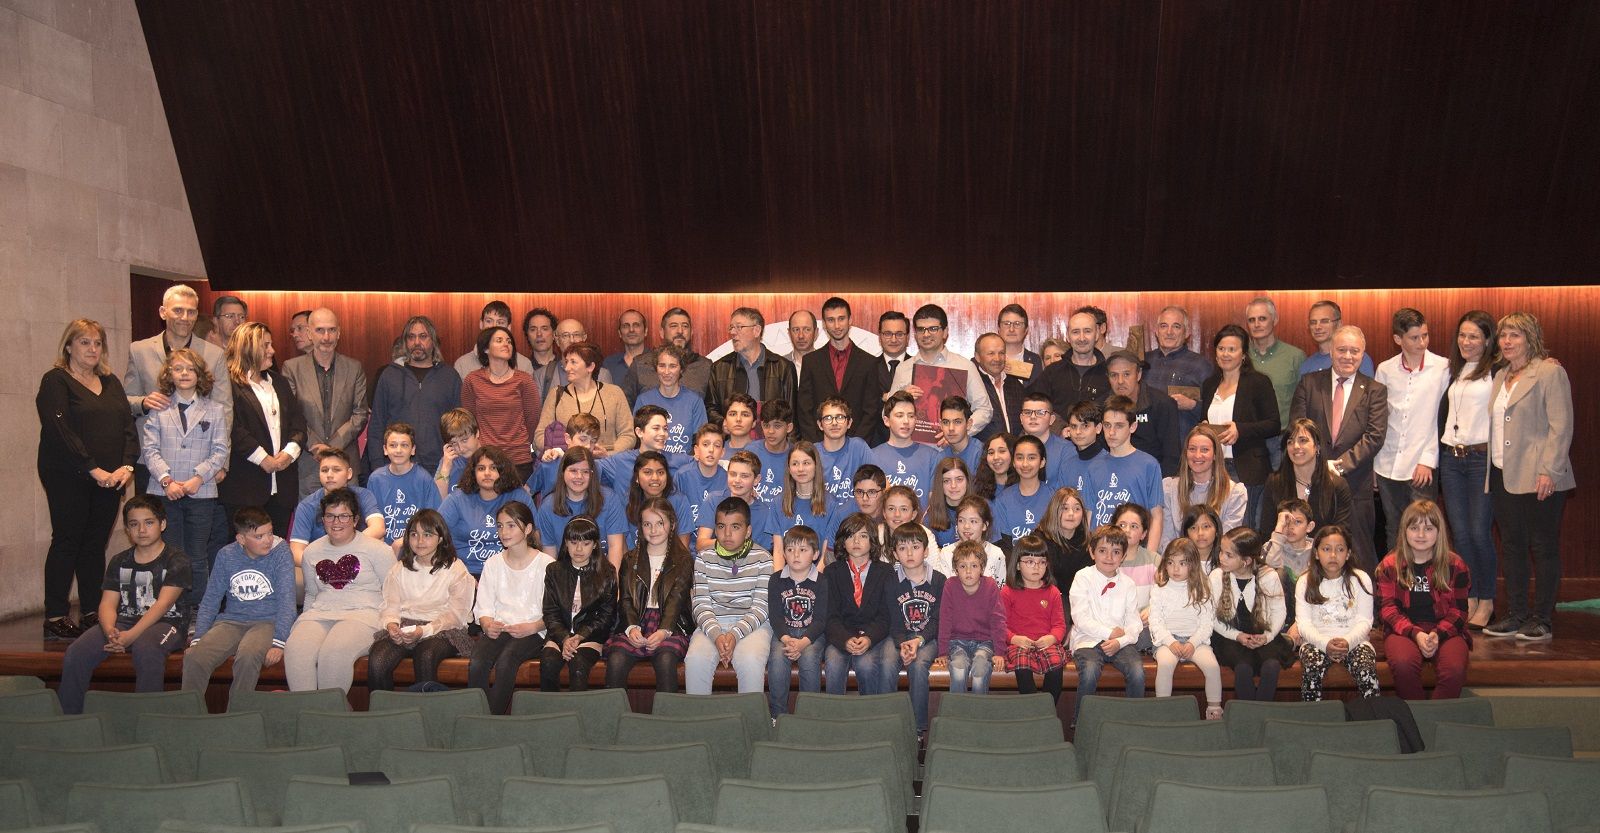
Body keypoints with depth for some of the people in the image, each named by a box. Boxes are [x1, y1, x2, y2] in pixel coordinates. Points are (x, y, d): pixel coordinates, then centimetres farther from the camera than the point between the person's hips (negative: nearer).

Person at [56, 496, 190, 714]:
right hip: (123, 621, 5)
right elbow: (108, 603, 5)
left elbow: (163, 604, -12)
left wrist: (132, 635, -26)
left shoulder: (176, 561, -1)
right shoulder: (119, 562, 15)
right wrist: (110, 631, -18)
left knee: (145, 649, -38)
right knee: (75, 653, -20)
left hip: (163, 622, -5)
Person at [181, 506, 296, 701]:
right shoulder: (226, 555, 7)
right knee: (193, 657, -24)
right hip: (230, 621, 3)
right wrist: (198, 640, -2)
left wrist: (278, 643, -20)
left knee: (247, 656, -34)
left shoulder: (281, 552, -3)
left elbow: (286, 600, -10)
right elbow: (210, 601, 11)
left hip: (266, 622, -3)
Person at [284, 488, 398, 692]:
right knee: (295, 650, -30)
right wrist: (306, 623, 16)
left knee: (335, 652, -36)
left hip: (363, 613, -4)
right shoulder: (311, 553, 20)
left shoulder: (377, 550, 5)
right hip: (319, 614, 4)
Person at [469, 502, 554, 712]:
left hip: (532, 631, -3)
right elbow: (483, 607, 11)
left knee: (505, 662, -34)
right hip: (496, 629, 3)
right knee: (476, 664, -28)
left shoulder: (546, 564, 3)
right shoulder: (493, 563, 17)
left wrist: (530, 628, -18)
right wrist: (488, 624, -11)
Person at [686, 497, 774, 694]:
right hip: (712, 624, 2)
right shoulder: (704, 558, 6)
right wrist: (716, 635, -19)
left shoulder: (762, 558, 0)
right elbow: (701, 604, -1)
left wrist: (735, 634, -20)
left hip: (752, 625, -2)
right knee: (695, 660, -27)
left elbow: (761, 607, -6)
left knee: (751, 661, -31)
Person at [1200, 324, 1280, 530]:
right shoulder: (1209, 385, 16)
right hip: (1213, 467, 5)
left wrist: (1240, 430, -18)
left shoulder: (1259, 382, 0)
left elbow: (1273, 425, -5)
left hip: (1247, 469, -5)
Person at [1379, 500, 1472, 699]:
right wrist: (1415, 633, -16)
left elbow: (1458, 610, 6)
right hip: (1403, 630, -1)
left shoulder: (1455, 565, 8)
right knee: (1403, 664, -34)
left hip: (1445, 630, 1)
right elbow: (1387, 608, 0)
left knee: (1455, 669, -32)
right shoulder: (1390, 565, 6)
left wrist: (1438, 634, -13)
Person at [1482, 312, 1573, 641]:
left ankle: (1541, 620, 9)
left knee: (1543, 547, 1)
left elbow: (1561, 426, -12)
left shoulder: (1550, 372, -6)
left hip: (1538, 477, -7)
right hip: (1504, 475, 7)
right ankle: (1516, 615, 18)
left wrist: (1549, 471, -18)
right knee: (1512, 546, 10)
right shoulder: (1500, 376, 15)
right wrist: (1491, 467, 10)